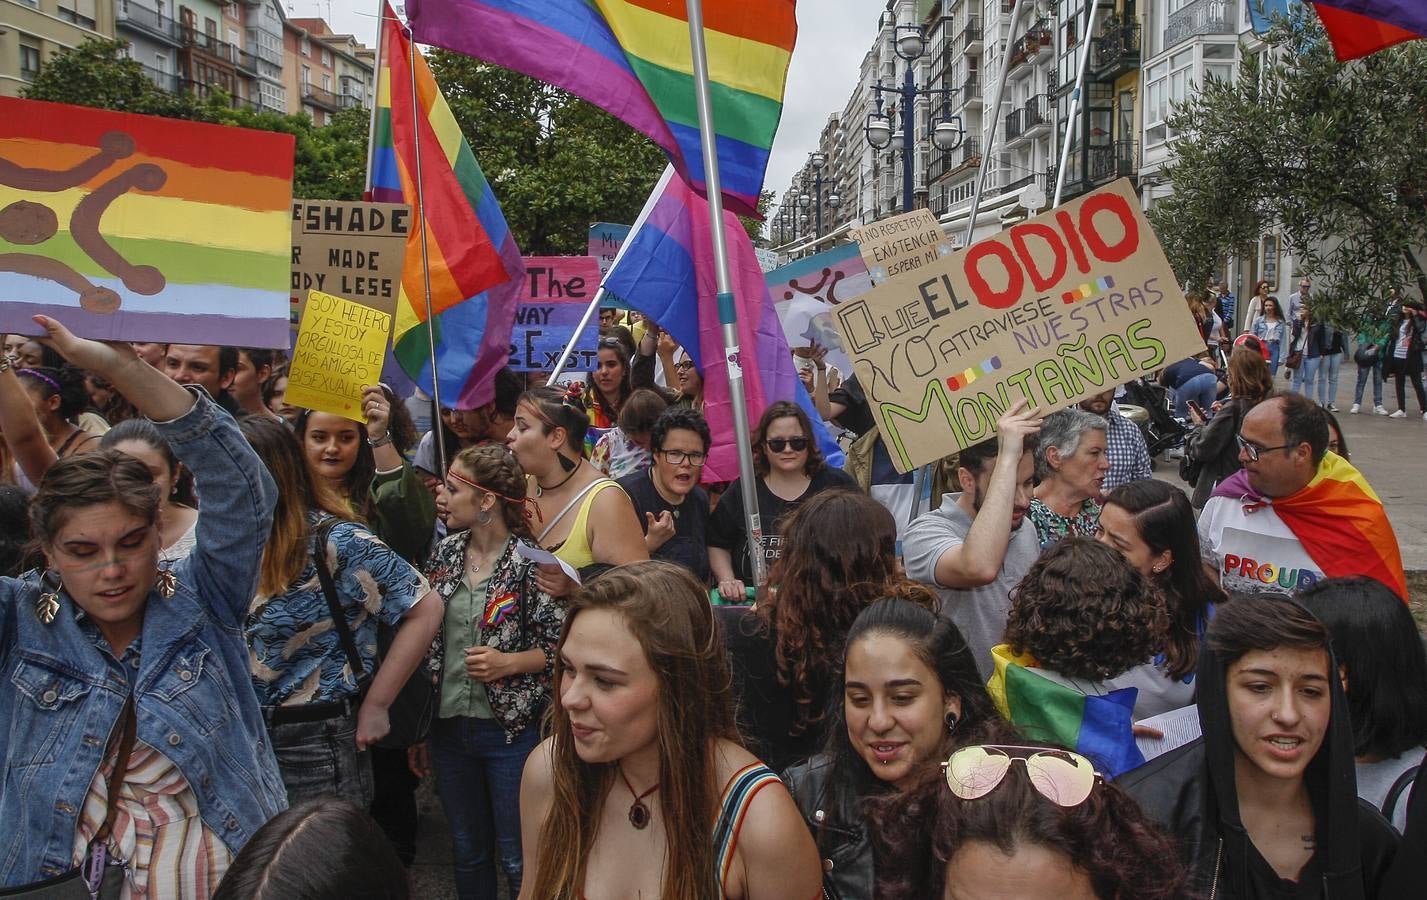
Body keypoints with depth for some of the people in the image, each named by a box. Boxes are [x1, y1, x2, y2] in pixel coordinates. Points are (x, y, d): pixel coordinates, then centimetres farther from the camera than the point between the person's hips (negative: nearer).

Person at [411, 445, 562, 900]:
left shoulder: (531, 564, -13)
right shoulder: (445, 556, 4)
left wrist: (508, 663, -24)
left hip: (512, 729, -5)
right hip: (449, 726, 5)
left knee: (520, 861, 6)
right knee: (467, 853, 19)